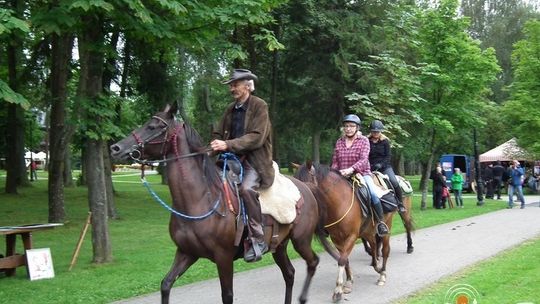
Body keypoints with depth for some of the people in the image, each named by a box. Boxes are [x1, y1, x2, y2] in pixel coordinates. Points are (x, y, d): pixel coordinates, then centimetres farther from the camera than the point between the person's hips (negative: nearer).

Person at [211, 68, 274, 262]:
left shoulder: (259, 106, -6)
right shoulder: (231, 109, 14)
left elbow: (256, 137, -16)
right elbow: (219, 133, 19)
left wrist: (228, 145, -24)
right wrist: (216, 145, -4)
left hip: (255, 161, -7)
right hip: (233, 159, 7)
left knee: (246, 188, -32)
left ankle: (258, 240, -25)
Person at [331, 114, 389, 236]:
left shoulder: (364, 140, -1)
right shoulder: (339, 142, 9)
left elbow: (363, 160, -15)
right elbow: (335, 162, 12)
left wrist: (351, 169, -32)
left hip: (362, 173, -3)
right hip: (342, 176, 3)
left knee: (373, 194, -26)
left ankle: (380, 222, -11)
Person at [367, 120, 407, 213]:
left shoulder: (385, 141, 3)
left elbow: (388, 156, -1)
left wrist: (381, 164, -16)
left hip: (385, 166, -1)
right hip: (371, 168, 2)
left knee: (394, 182, -22)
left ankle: (400, 204, -5)